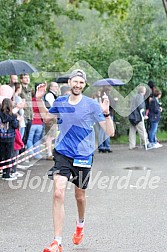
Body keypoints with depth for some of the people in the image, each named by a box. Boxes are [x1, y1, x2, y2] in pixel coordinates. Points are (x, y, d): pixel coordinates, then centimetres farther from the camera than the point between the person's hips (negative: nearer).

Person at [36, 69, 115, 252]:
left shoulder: (92, 105, -9)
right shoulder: (60, 102, 3)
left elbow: (110, 132, -13)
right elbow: (46, 117, 24)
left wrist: (106, 113, -29)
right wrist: (39, 99, 10)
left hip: (83, 156, -1)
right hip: (62, 153, 1)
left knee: (80, 196, 14)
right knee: (58, 193, -14)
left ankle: (80, 224, 49)